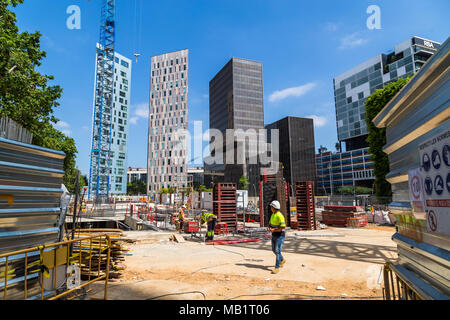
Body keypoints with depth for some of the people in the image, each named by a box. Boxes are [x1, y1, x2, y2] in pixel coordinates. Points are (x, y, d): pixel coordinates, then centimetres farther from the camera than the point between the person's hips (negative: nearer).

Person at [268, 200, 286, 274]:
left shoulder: (280, 216, -23)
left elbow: (283, 227, -26)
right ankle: (282, 260, 40)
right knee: (274, 250, 17)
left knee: (277, 251, -11)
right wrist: (269, 228, -6)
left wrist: (274, 230, -24)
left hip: (280, 235, -9)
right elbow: (270, 224, 16)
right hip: (274, 235, 9)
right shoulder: (273, 214, 7)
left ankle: (277, 267, -4)